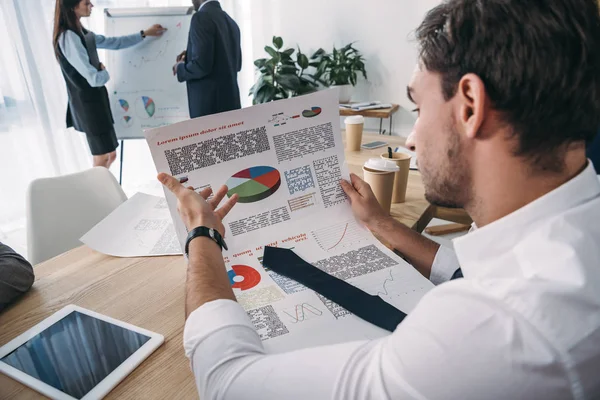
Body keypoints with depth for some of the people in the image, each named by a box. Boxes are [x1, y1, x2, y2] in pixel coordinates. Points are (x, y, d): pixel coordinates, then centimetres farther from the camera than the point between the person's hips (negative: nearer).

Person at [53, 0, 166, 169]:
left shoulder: (81, 33, 9)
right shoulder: (69, 38, -20)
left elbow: (114, 43, 20)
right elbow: (95, 79, -23)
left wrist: (145, 33, 22)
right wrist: (105, 73, 0)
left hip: (94, 100, 9)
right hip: (87, 103, -9)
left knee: (110, 155, 15)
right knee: (102, 160, -1)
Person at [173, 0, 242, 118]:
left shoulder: (202, 17, -10)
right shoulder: (231, 22, 15)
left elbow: (202, 65, -20)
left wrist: (181, 68, 1)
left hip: (209, 103, -8)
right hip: (231, 101, 8)